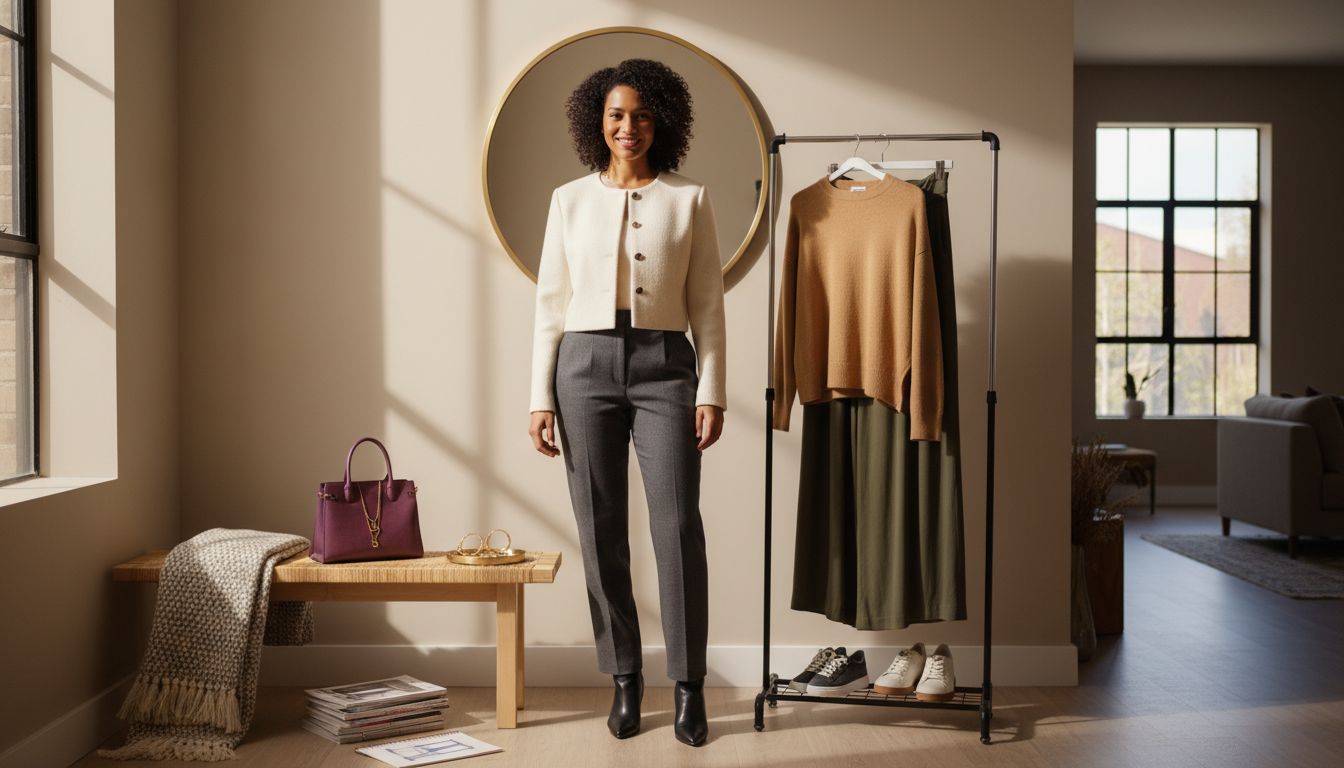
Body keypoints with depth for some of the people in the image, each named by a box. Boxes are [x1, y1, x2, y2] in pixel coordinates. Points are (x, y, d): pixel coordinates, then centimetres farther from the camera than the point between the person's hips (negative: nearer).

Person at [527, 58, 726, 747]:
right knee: (601, 530, 3)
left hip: (663, 365, -1)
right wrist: (541, 397, 3)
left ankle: (689, 688, 3)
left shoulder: (688, 199, 7)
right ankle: (624, 679, 17)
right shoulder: (570, 201, 10)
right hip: (586, 365, 2)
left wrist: (712, 391, -3)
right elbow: (550, 304, 9)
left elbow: (708, 304, 5)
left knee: (678, 526, -9)